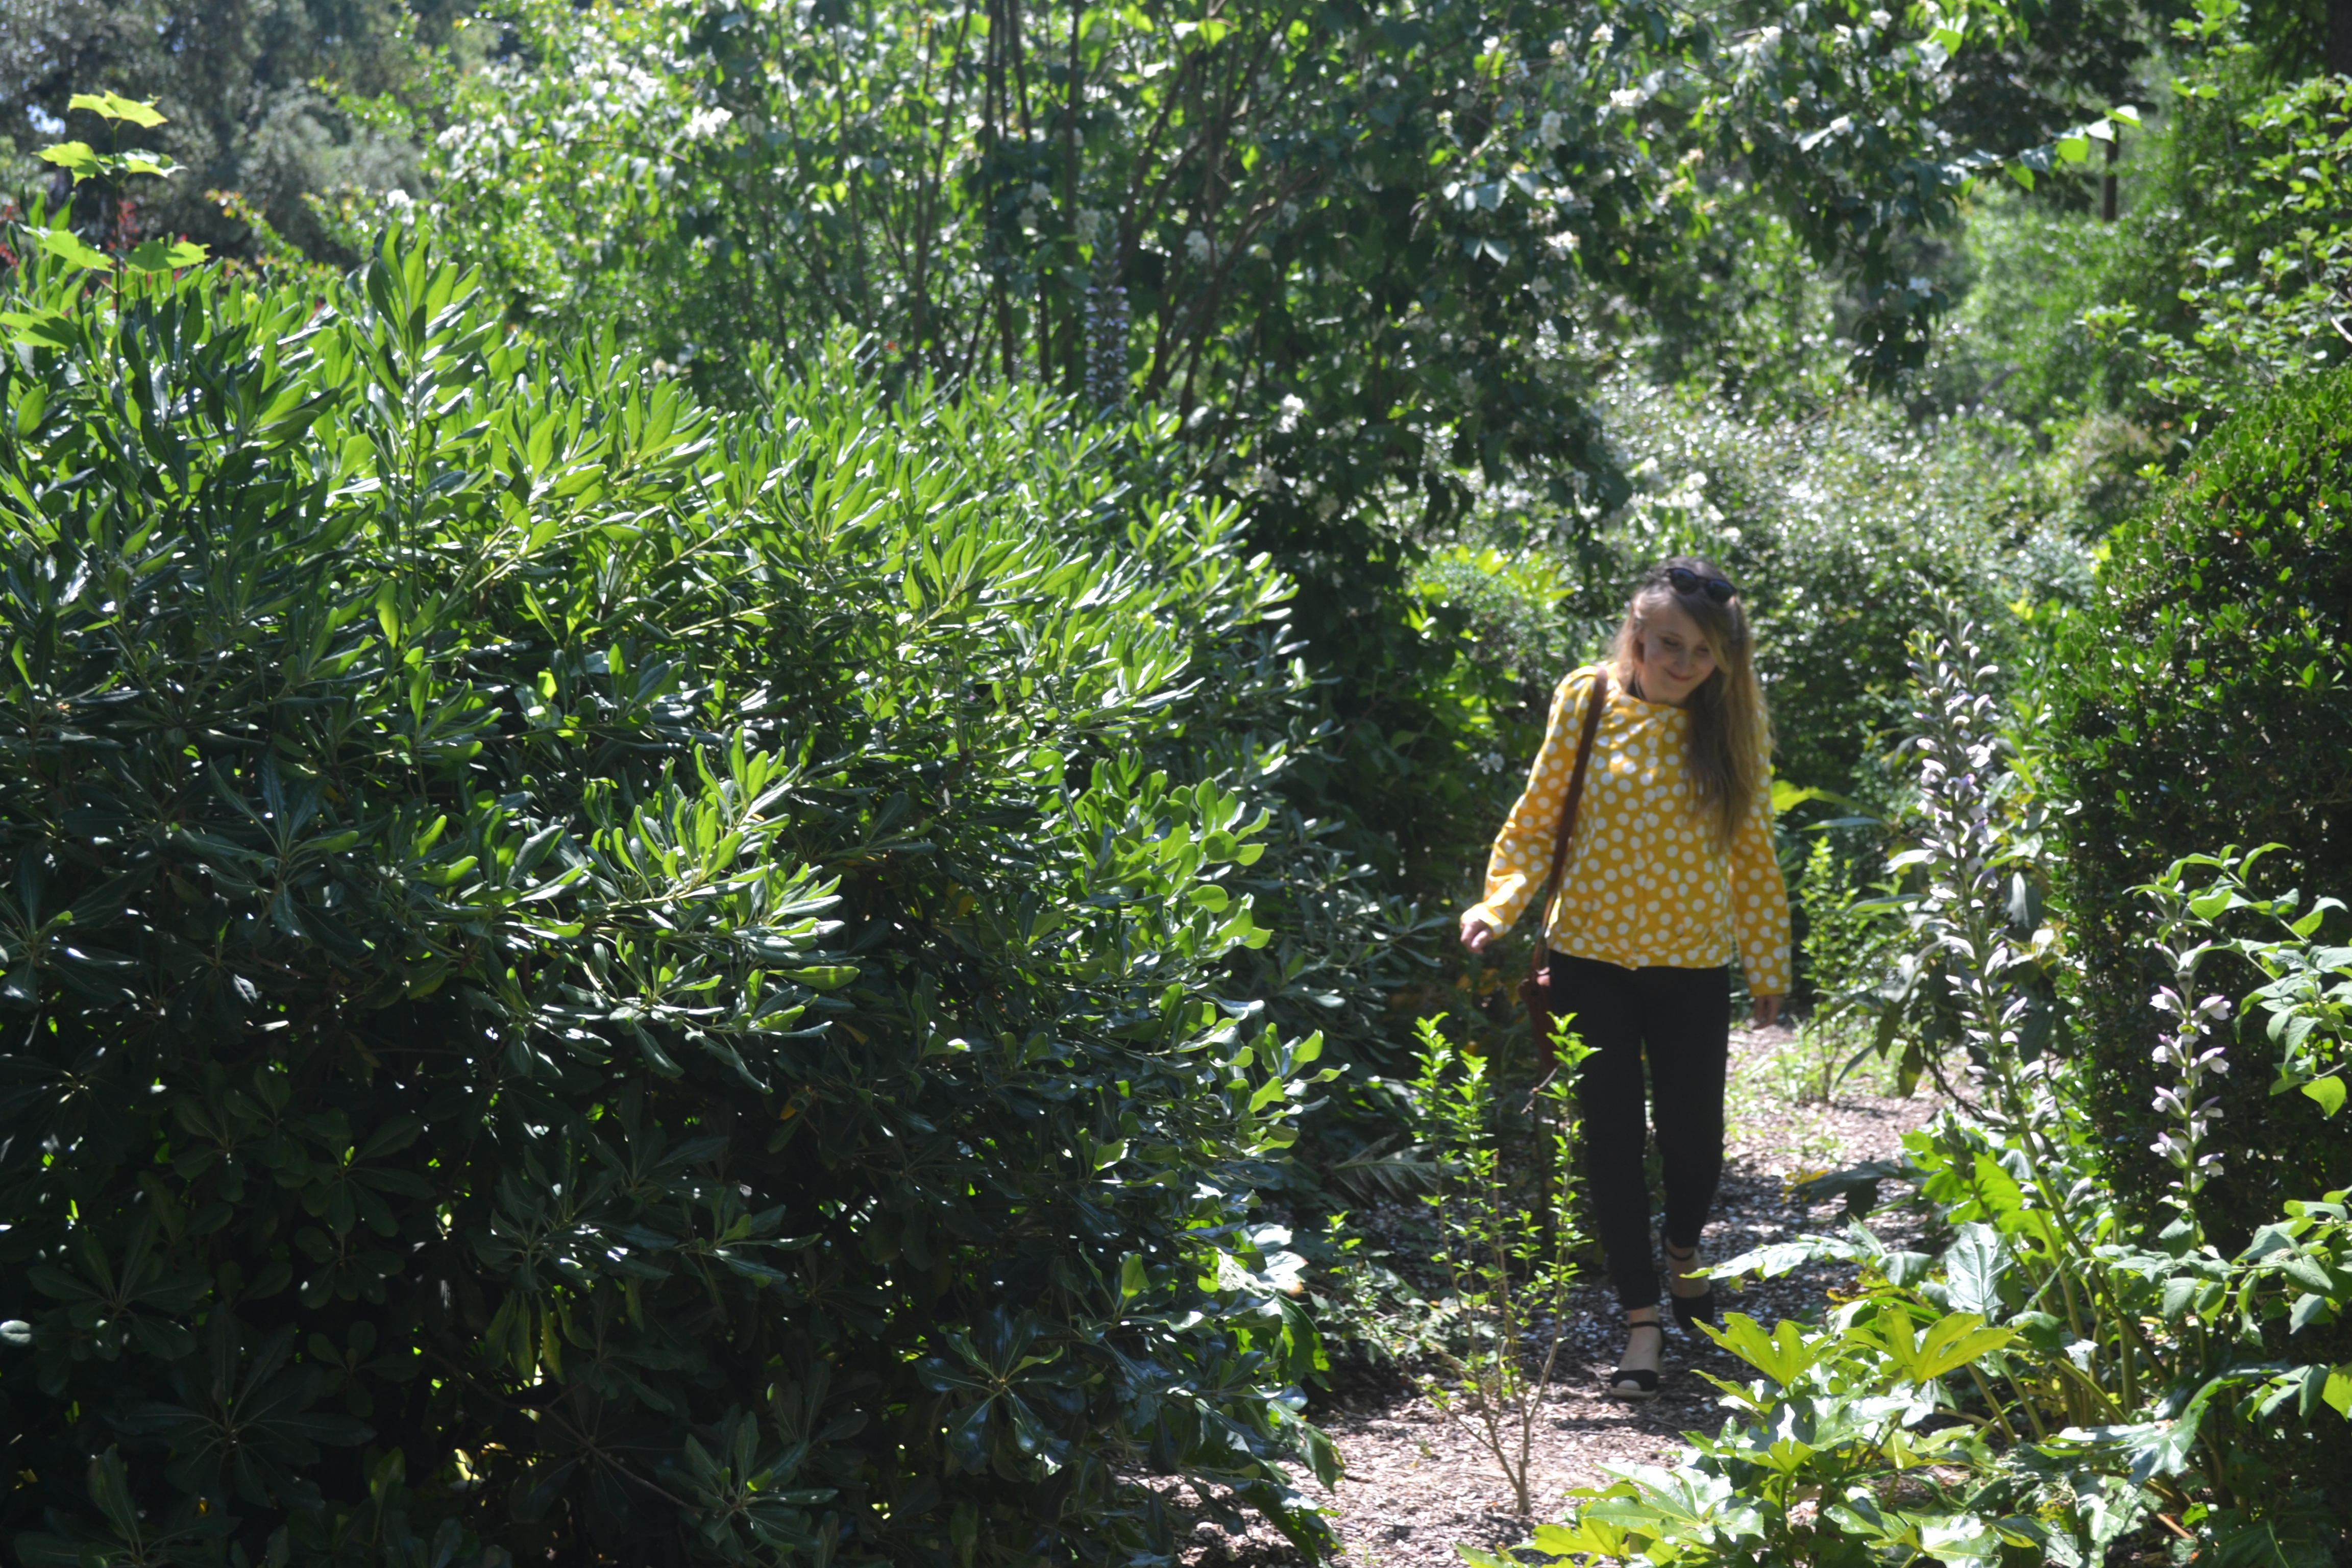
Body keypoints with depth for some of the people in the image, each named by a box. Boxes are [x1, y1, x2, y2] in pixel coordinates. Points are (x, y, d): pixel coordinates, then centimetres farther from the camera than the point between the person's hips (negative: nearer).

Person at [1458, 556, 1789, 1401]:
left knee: (1692, 1130, 4)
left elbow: (1752, 848, 5)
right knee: (1613, 1133, 1)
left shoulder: (1736, 721, -1)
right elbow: (1538, 820, 0)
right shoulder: (1586, 700, -4)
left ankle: (1684, 1252, 38)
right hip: (1592, 953, 0)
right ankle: (1641, 1319, 13)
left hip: (1693, 962, 1)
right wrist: (1501, 903, -16)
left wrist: (1769, 965, 9)